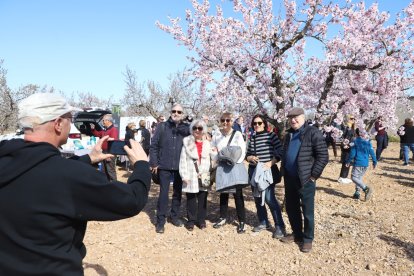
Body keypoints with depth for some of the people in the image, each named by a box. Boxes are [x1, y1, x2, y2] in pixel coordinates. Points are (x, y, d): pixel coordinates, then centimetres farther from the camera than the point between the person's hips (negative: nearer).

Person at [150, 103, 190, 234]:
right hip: (164, 166, -2)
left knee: (177, 192, 13)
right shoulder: (162, 127, -1)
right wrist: (154, 163, -5)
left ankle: (174, 216, 29)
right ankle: (160, 220, 11)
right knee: (163, 193, 1)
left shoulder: (186, 128, 3)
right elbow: (153, 145, -1)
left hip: (180, 166, 2)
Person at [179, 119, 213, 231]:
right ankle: (191, 220, 17)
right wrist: (184, 175, -8)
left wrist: (209, 174, 3)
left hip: (204, 176, 2)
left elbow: (210, 160, 11)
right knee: (191, 199, 5)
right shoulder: (187, 143, 1)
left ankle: (201, 219, 20)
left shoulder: (207, 144, 9)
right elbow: (183, 160, -2)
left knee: (203, 199, 7)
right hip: (191, 176, -2)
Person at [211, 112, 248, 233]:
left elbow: (242, 151, -8)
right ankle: (223, 217, 30)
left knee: (238, 193, -2)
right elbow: (212, 150, 11)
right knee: (223, 193, 13)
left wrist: (234, 159, -18)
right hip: (222, 166, 3)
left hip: (236, 166, -3)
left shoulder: (237, 134, -5)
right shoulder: (216, 135, 4)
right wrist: (217, 156, -6)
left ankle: (242, 221, 9)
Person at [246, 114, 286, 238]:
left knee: (269, 198, -12)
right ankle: (263, 222, 28)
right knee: (257, 197, 11)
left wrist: (270, 163, -20)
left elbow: (280, 152, -8)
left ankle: (280, 226, 0)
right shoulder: (252, 138, 9)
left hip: (268, 170, -5)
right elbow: (247, 155, 14)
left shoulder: (271, 135, -4)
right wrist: (251, 158, -8)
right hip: (254, 171, 6)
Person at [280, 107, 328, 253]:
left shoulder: (313, 133, -11)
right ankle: (297, 234, 33)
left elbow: (323, 156, -14)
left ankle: (307, 239, 19)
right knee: (291, 209, 16)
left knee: (308, 211, 5)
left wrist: (313, 176, -14)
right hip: (290, 179, 7)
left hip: (305, 180, -7)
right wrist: (284, 173, 12)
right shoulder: (288, 135, 12)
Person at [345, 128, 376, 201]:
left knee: (354, 178, -4)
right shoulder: (368, 142, 7)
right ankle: (357, 193, 15)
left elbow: (352, 153, -7)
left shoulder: (356, 142, -7)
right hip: (365, 164, 6)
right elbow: (372, 152, 8)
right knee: (359, 177, 17)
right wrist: (374, 162, 17)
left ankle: (366, 189, -23)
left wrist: (348, 161, 2)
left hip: (358, 163, -6)